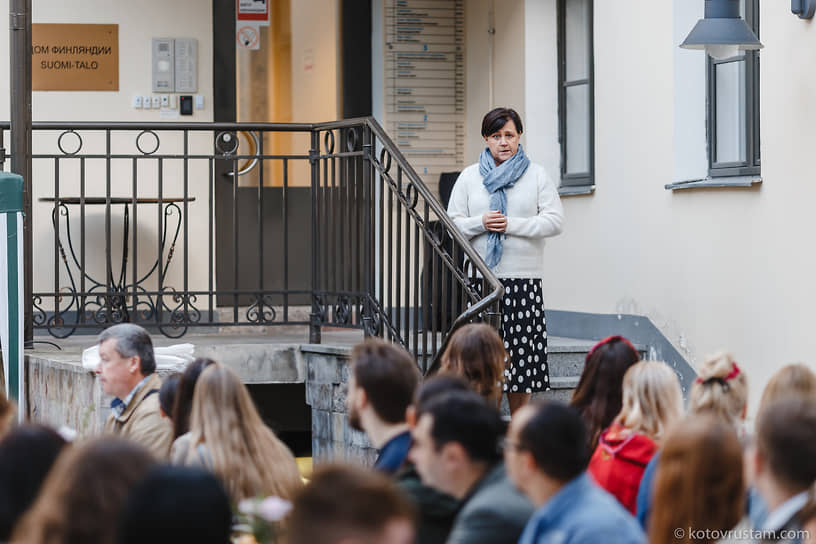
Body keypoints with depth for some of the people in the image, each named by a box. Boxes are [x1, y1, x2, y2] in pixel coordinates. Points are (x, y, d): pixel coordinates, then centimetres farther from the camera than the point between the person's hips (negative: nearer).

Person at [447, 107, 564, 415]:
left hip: (523, 278, -1)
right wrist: (481, 223, -11)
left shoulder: (536, 175, 8)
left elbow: (554, 221, -1)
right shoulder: (469, 177, 11)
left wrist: (511, 224, -11)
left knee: (520, 355, -1)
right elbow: (453, 223, 9)